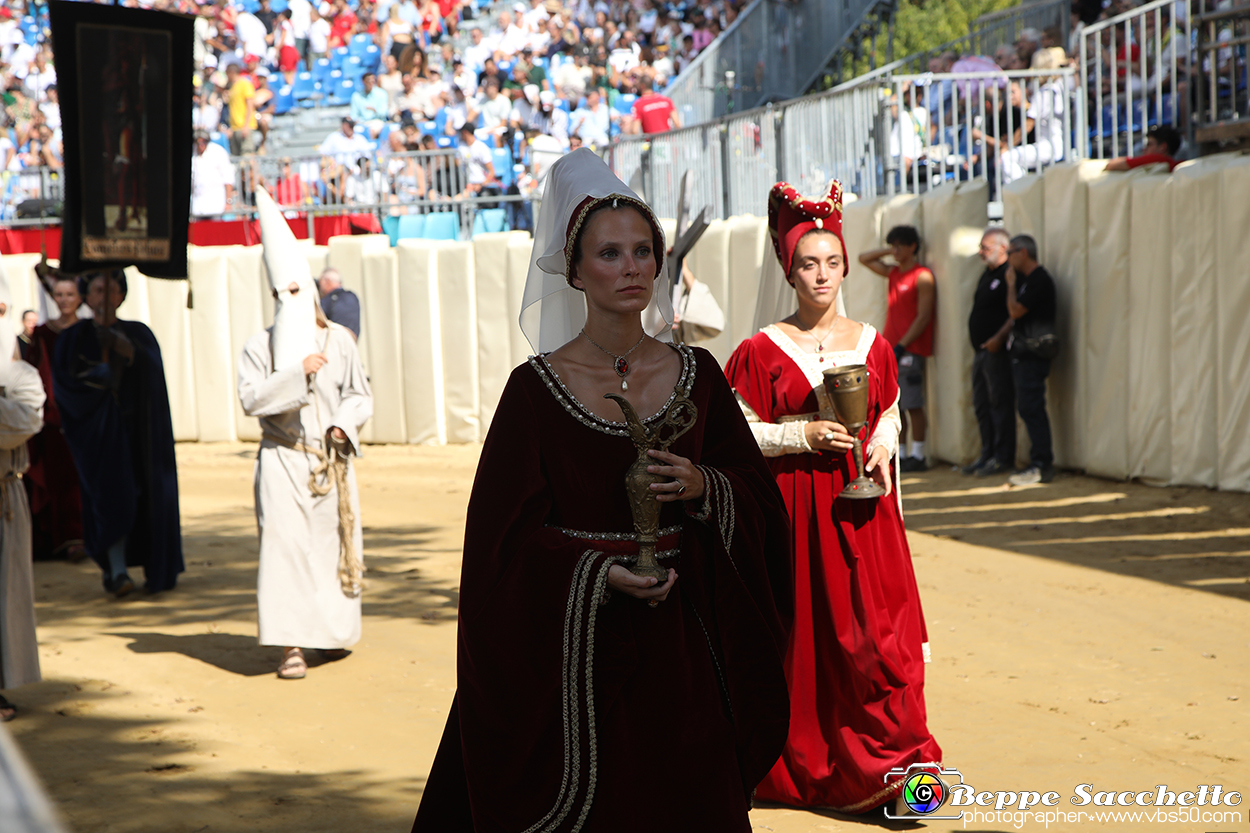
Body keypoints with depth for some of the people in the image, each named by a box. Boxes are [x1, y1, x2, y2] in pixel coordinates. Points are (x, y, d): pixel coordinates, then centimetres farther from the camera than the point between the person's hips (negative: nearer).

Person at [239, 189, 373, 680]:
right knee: (284, 544, -10)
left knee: (333, 543, 9)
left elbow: (360, 394, 8)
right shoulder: (260, 346, -1)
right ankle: (291, 646, -9)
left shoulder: (338, 340, 5)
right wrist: (295, 372, -20)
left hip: (331, 460, 3)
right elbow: (251, 398, -13)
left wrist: (344, 423, -10)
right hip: (284, 460, -2)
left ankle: (333, 632, 27)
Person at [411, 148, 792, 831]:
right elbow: (507, 532, -8)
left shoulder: (696, 376, 4)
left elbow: (757, 498, 7)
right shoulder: (536, 388, -6)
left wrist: (704, 489, -13)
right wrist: (597, 575, -21)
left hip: (679, 646, 3)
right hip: (576, 646, -3)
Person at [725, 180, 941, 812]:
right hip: (794, 508, -2)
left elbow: (890, 414, 17)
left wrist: (881, 448, -4)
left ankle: (892, 763, -1)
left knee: (873, 625, -5)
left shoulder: (871, 345, 8)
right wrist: (805, 435, -15)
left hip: (859, 505, 2)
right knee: (803, 633, 2)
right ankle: (800, 763, 18)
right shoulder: (762, 350, -2)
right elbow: (740, 431, -3)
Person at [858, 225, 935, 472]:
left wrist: (902, 345, -17)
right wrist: (887, 251, 13)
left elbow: (923, 317, -13)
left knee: (913, 404, -5)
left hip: (910, 349, -8)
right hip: (891, 348, 8)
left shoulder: (922, 277, -8)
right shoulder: (893, 273, 15)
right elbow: (864, 259, 28)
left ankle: (918, 456, -1)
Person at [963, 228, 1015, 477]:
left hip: (997, 351, -10)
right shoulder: (988, 274, 18)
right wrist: (973, 331, 17)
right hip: (981, 349, 10)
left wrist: (999, 338, -23)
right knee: (981, 405, 12)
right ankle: (987, 454, 20)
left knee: (1000, 403, -5)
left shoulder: (1008, 276, -12)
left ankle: (1002, 458, -1)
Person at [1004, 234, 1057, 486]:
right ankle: (1042, 463, 14)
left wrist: (1011, 284, -7)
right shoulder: (1026, 279, 18)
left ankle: (1041, 466, -11)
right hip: (1022, 354, 10)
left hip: (1033, 356, -10)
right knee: (1029, 409, 11)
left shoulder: (1039, 280, -13)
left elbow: (1015, 311, -17)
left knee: (1030, 408, -12)